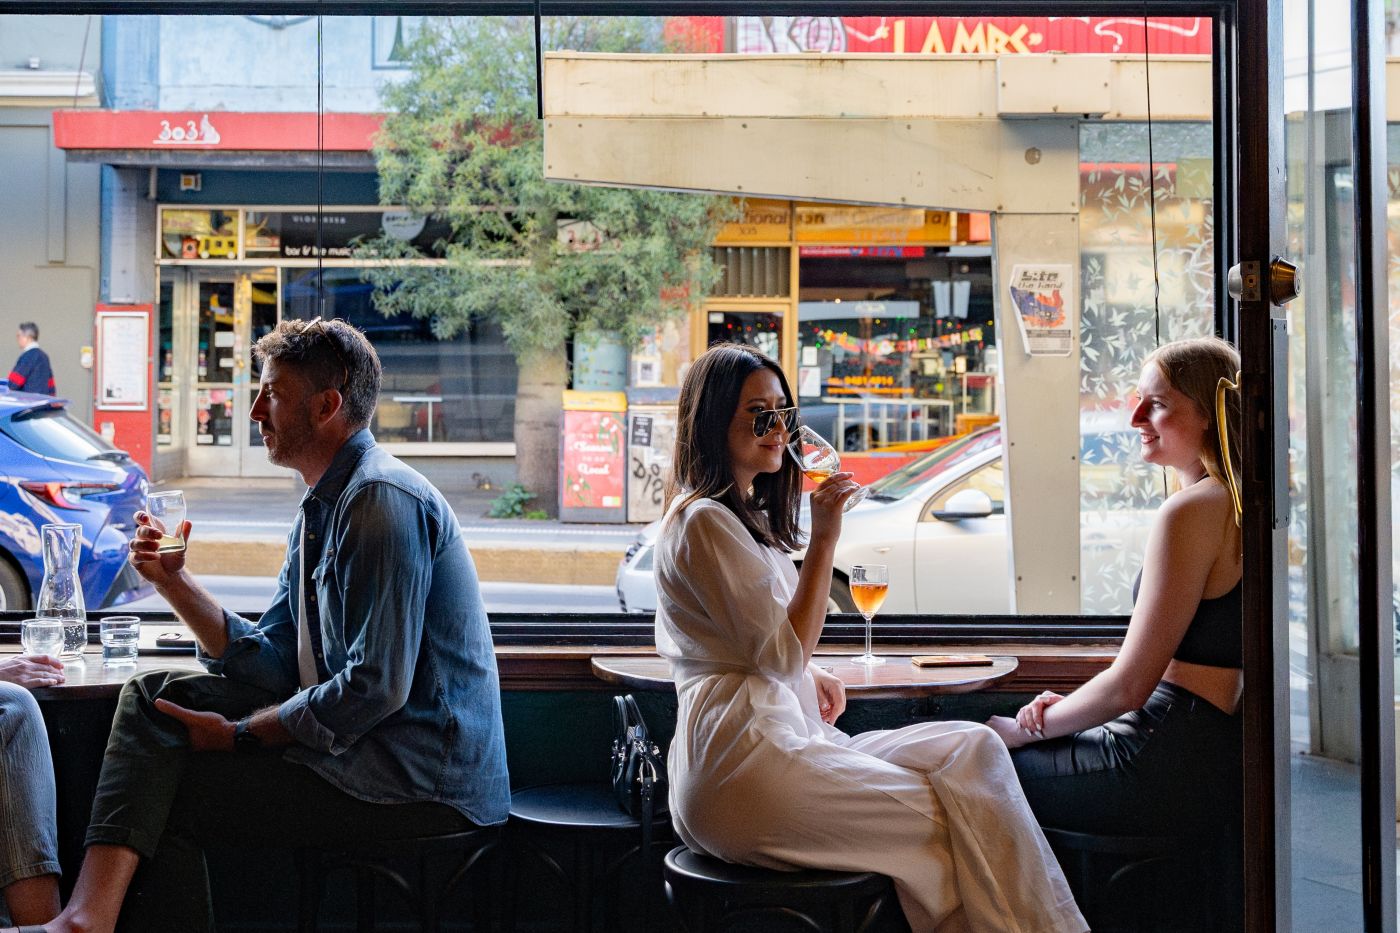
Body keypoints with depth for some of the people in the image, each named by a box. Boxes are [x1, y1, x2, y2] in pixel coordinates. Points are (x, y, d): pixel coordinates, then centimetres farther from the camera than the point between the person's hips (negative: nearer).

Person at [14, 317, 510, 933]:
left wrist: (238, 735, -13)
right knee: (155, 693, 3)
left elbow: (377, 687, -23)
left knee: (168, 802, -12)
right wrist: (173, 581, 3)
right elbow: (271, 664, 13)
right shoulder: (323, 507, 16)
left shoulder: (382, 501, -17)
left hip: (425, 784, -10)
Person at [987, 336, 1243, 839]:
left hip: (1170, 765, -10)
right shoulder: (1235, 505, 13)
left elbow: (1129, 685, -19)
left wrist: (1027, 729, -4)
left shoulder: (1191, 511, -18)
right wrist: (1067, 707, 10)